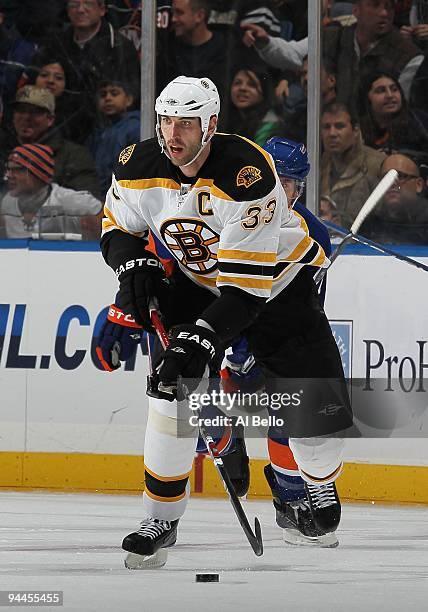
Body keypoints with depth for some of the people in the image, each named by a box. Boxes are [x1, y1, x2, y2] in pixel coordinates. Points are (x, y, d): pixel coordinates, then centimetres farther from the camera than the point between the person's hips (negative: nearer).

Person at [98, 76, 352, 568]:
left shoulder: (247, 173, -34)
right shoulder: (140, 166, -16)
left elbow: (248, 282, -35)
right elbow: (118, 227, 4)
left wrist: (203, 337, -41)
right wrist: (134, 265, -18)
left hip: (277, 280, -4)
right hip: (198, 282, 4)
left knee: (316, 404, -8)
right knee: (172, 388, -18)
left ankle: (319, 481, 27)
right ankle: (161, 519, -8)